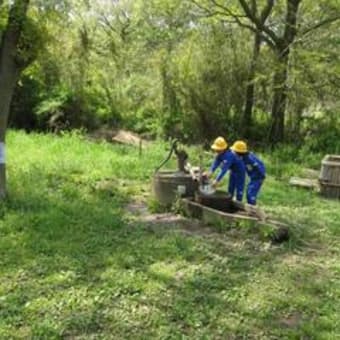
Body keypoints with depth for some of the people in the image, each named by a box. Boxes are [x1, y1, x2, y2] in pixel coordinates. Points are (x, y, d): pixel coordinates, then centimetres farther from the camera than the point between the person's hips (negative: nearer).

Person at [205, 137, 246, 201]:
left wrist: (217, 180, -44)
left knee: (239, 189, -3)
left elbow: (224, 169, -41)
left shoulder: (229, 155, -37)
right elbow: (216, 162, -19)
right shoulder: (220, 154, -11)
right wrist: (211, 171, -37)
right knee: (230, 188, 15)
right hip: (233, 171, 9)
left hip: (240, 171, -9)